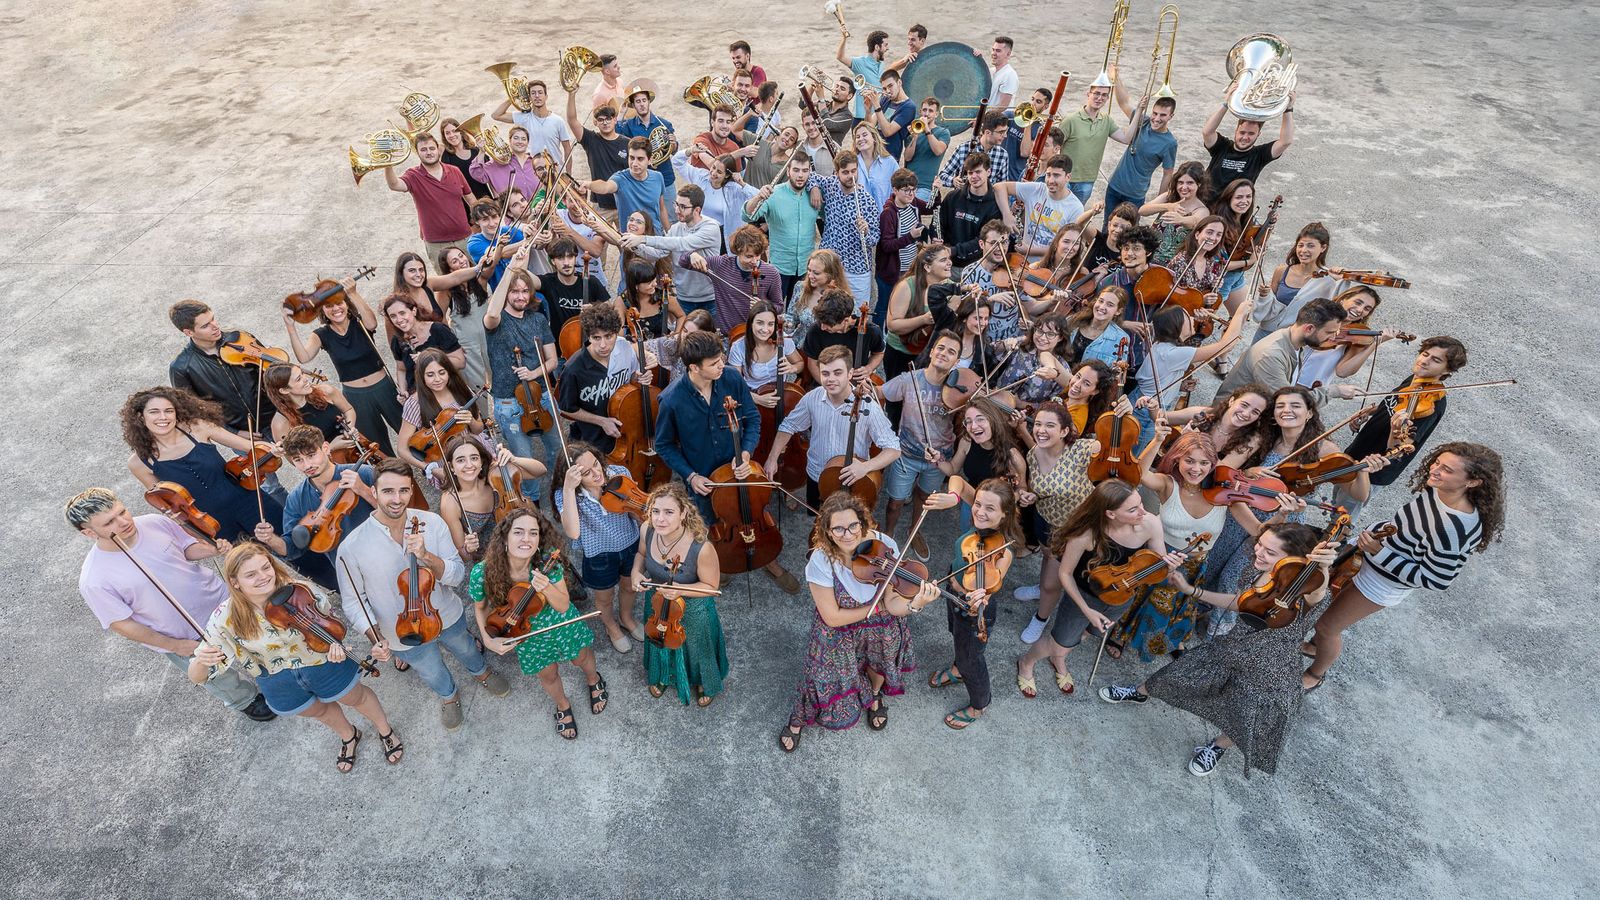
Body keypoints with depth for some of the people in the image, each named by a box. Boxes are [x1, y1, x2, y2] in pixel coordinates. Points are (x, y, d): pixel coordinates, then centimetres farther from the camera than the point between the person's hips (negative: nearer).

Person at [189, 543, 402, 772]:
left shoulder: (299, 591, -31)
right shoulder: (225, 618, -28)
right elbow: (196, 677, -21)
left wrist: (335, 644, -32)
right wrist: (200, 661, -45)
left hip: (324, 663, -2)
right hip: (280, 684, 2)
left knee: (356, 697, 25)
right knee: (320, 711, 30)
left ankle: (385, 730, 57)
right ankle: (348, 736, 63)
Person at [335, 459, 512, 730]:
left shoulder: (432, 523, -23)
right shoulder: (352, 547, -26)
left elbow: (457, 575, -18)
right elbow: (352, 600, -12)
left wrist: (426, 556, -35)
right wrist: (375, 638, -22)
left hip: (448, 616, 1)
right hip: (405, 635, -1)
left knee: (466, 650, 32)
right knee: (433, 675, 27)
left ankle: (481, 672, 67)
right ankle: (449, 696, 62)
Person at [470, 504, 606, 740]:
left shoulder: (548, 560, -34)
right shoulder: (482, 573, -33)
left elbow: (563, 606, -24)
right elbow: (480, 607, -9)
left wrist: (546, 587, -41)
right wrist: (488, 640, -18)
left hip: (561, 623, 0)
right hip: (527, 633, 0)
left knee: (581, 659, 27)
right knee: (548, 675, 25)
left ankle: (594, 680, 64)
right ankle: (563, 706, 60)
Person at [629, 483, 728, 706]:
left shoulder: (702, 548, -40)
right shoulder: (647, 530, -25)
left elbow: (711, 586, -22)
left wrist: (680, 590, -37)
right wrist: (636, 572, -20)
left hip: (693, 611, -4)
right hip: (657, 605, 4)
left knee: (697, 650, 27)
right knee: (659, 642, 34)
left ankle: (705, 685, 62)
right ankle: (661, 677, 69)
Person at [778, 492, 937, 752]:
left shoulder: (884, 546, -25)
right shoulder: (820, 561, -31)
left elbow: (893, 604, -22)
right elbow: (832, 618, -23)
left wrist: (915, 604, -43)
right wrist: (878, 606, -20)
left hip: (881, 630, 2)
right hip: (837, 635, -2)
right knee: (829, 685, 8)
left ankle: (874, 696, 52)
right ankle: (798, 720, 42)